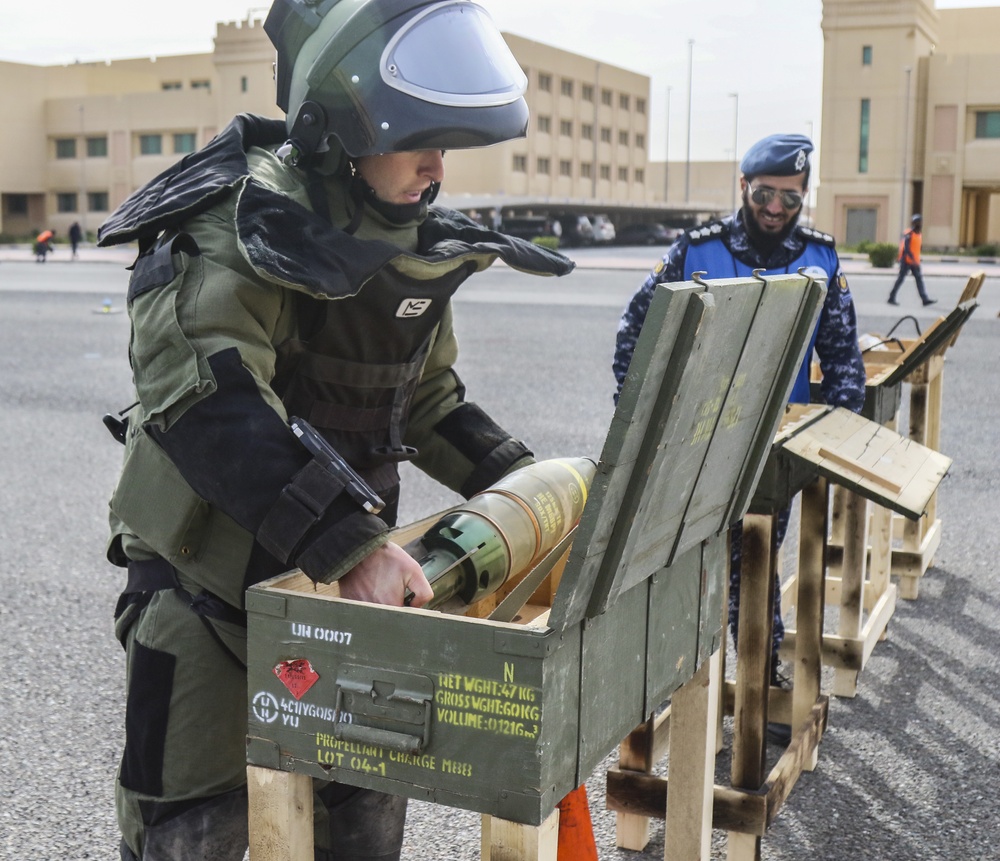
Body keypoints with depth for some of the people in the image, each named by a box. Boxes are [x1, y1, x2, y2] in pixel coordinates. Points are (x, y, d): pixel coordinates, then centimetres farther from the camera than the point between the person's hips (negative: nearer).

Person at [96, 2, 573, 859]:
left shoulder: (418, 241, 4)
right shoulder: (243, 219, -20)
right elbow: (204, 394, -35)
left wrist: (525, 484, 4)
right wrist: (353, 541, -41)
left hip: (347, 559, 7)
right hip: (209, 567, -6)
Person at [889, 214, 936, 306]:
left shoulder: (920, 234, 11)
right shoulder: (909, 234, -15)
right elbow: (906, 249, -22)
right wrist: (913, 259, -28)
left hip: (915, 261, 8)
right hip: (906, 260, -8)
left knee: (919, 278, 0)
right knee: (900, 278, -1)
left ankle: (925, 299, -6)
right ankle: (892, 298, 8)